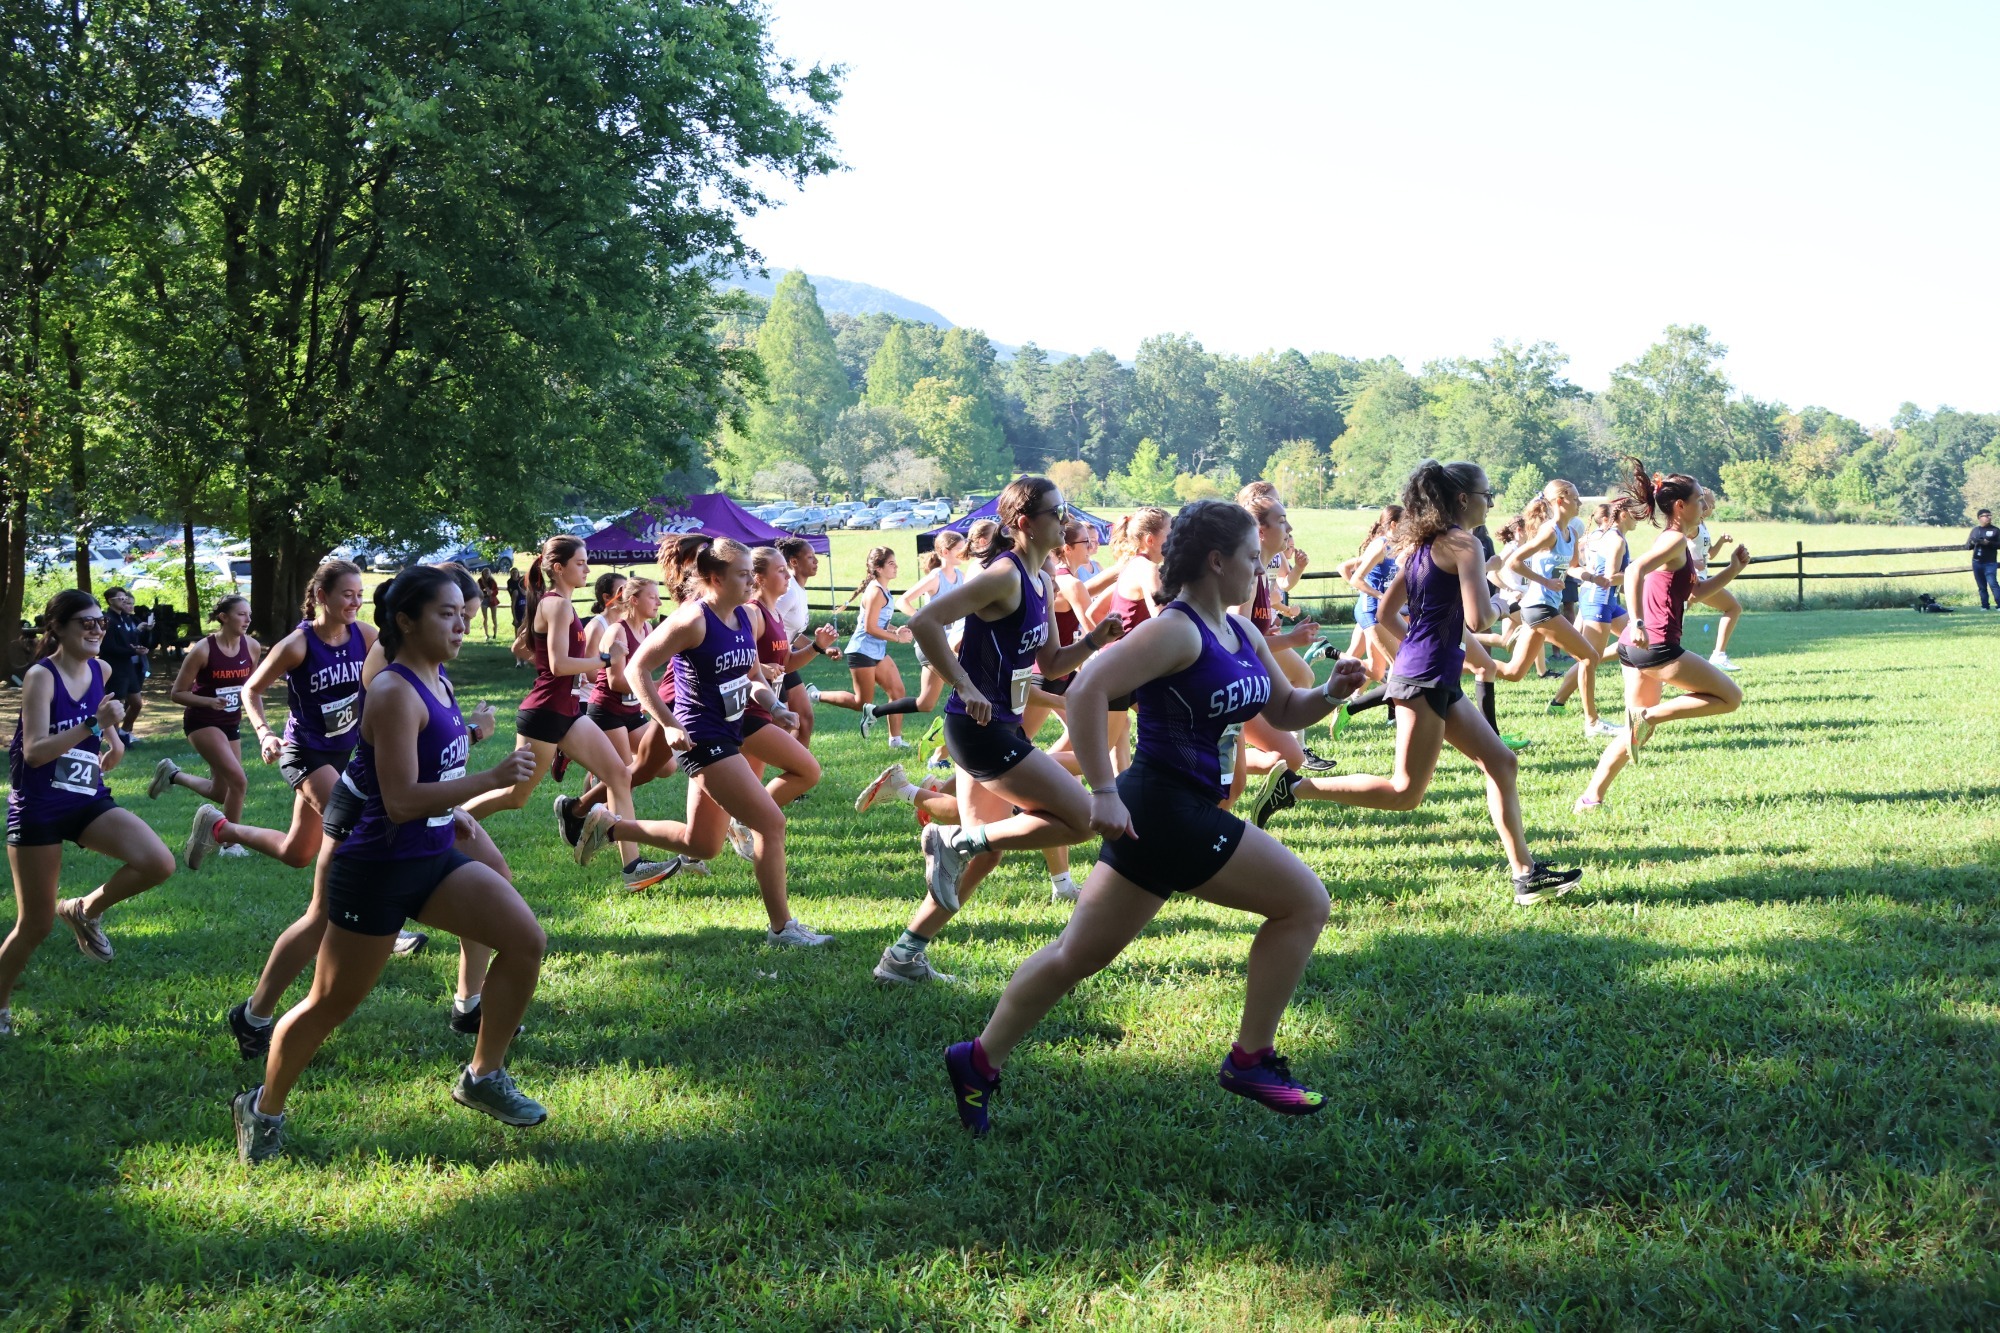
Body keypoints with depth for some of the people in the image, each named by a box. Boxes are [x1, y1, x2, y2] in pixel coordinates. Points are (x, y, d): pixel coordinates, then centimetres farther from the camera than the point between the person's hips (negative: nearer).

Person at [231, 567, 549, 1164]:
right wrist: (492, 778, -31)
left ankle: (483, 1077, 10)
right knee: (332, 1004, 5)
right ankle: (263, 1109, 27)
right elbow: (401, 801, -28)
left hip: (435, 858, 8)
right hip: (377, 869, -8)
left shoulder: (437, 683, 6)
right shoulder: (395, 693, -21)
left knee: (527, 941, -4)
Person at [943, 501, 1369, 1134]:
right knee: (1305, 902, -4)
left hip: (1186, 813, 9)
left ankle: (979, 1061, 21)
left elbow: (1284, 712, 21)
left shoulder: (1243, 633, 11)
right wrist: (1104, 792, -26)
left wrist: (1332, 691, 0)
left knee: (1081, 953, 14)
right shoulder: (1176, 630, -17)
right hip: (1163, 813, -9)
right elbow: (1087, 691, -25)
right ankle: (1251, 1060, 5)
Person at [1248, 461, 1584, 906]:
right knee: (1406, 793, -6)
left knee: (1501, 764, 11)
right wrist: (1500, 604, -1)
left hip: (1439, 681, 10)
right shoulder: (1464, 544, -12)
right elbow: (1477, 618, -22)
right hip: (1426, 678, -10)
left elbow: (1385, 611, 16)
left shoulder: (1418, 543, 14)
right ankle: (1293, 787, -4)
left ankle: (1525, 874, 13)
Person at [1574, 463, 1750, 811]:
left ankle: (1591, 797, 10)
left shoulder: (1675, 542, 20)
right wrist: (1638, 623, -32)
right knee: (1730, 697, 1)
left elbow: (1699, 590, 27)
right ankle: (1649, 716, -8)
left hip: (1636, 646, 10)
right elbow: (1635, 570, -27)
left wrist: (1733, 568, 15)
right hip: (1656, 646, -10)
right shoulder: (1676, 540, -11)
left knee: (1636, 733, 16)